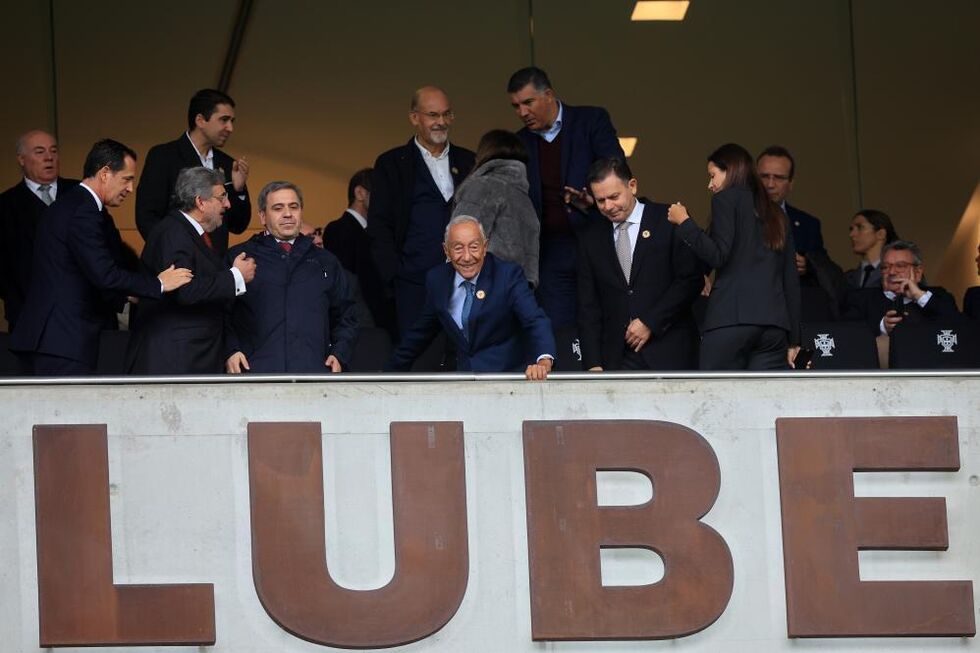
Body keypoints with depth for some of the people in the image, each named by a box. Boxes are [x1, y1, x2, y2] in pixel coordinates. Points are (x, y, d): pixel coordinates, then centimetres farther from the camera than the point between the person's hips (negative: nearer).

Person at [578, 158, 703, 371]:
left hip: (668, 354, -3)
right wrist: (593, 364, 2)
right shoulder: (591, 238, 13)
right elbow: (588, 306, 12)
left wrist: (650, 322, -9)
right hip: (617, 357, 3)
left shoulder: (668, 221, 2)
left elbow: (692, 279, -4)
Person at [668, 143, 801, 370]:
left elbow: (718, 256, -8)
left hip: (731, 317, -6)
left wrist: (684, 222, 3)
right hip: (774, 321, 6)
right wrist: (793, 340, 20)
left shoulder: (726, 198, 5)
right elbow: (791, 280, 20)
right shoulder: (776, 214, 24)